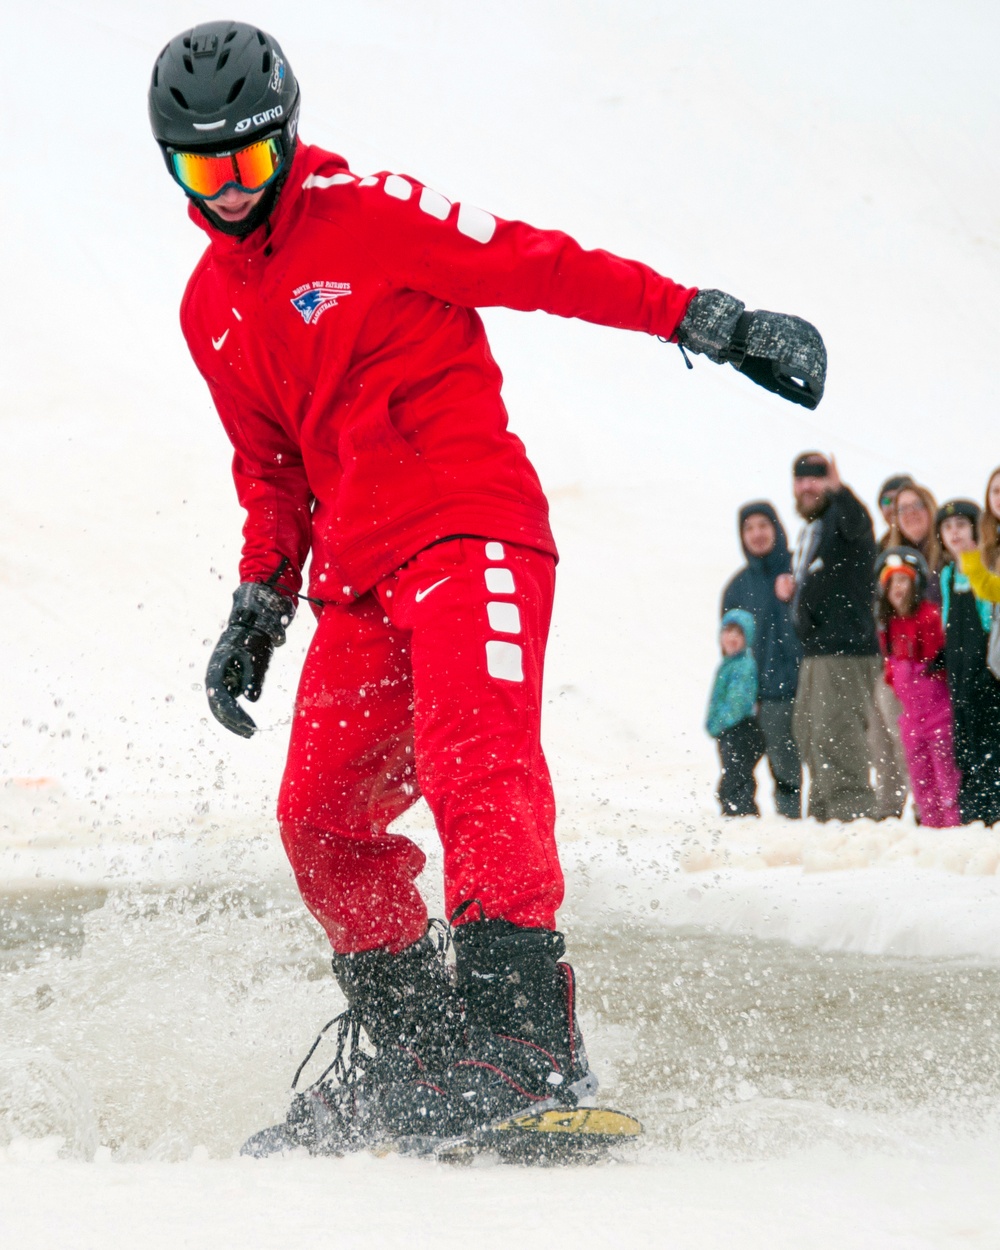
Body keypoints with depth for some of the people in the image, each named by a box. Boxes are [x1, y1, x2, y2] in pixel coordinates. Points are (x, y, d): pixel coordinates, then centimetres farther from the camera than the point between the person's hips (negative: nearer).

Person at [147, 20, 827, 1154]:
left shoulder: (368, 215, -3)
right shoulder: (210, 308, 18)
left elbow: (543, 265, -5)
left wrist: (711, 322, -10)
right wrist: (259, 603, 22)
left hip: (470, 530, -7)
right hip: (360, 578, 8)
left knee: (473, 770, -26)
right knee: (320, 818, 1)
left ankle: (526, 1038, -35)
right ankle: (420, 1044, 12)